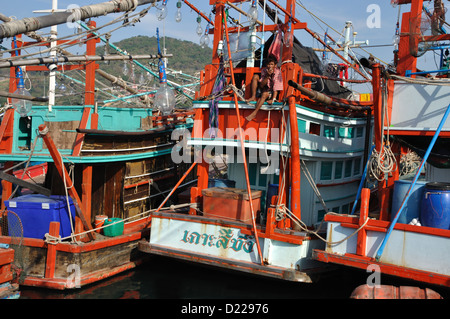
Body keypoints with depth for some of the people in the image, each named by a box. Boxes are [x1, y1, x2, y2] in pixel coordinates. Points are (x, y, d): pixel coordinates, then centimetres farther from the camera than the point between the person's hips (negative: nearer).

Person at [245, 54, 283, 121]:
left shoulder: (278, 72, -18)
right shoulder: (264, 70, -8)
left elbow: (276, 88, -22)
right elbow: (261, 85, -14)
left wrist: (273, 99, -31)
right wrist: (267, 76, -27)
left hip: (271, 93, -4)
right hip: (264, 89, 4)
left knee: (264, 94, -38)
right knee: (255, 76, -14)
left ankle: (254, 113, -33)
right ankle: (253, 97, -14)